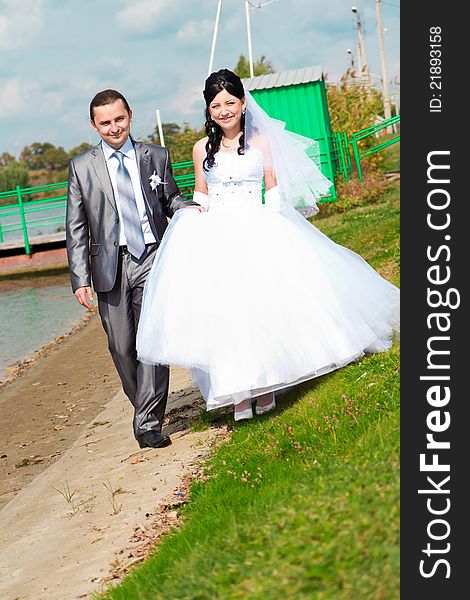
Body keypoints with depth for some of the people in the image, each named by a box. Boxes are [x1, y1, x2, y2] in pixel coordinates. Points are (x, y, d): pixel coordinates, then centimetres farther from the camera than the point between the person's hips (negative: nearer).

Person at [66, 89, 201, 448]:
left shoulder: (156, 157, 8)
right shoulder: (82, 167, 6)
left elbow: (170, 199, 17)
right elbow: (76, 229, 5)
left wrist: (189, 208, -8)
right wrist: (80, 277, -3)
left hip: (152, 259, -1)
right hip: (109, 266, 1)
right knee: (122, 347, 5)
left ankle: (148, 424, -7)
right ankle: (145, 409, 27)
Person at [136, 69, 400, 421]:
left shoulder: (260, 141, 5)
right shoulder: (203, 149, 8)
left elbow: (273, 189, 7)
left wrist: (268, 223, -6)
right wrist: (198, 226, 1)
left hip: (257, 232, -1)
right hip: (215, 237, 1)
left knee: (264, 303, -5)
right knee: (223, 309, -8)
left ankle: (266, 386, 8)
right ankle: (238, 392, -3)